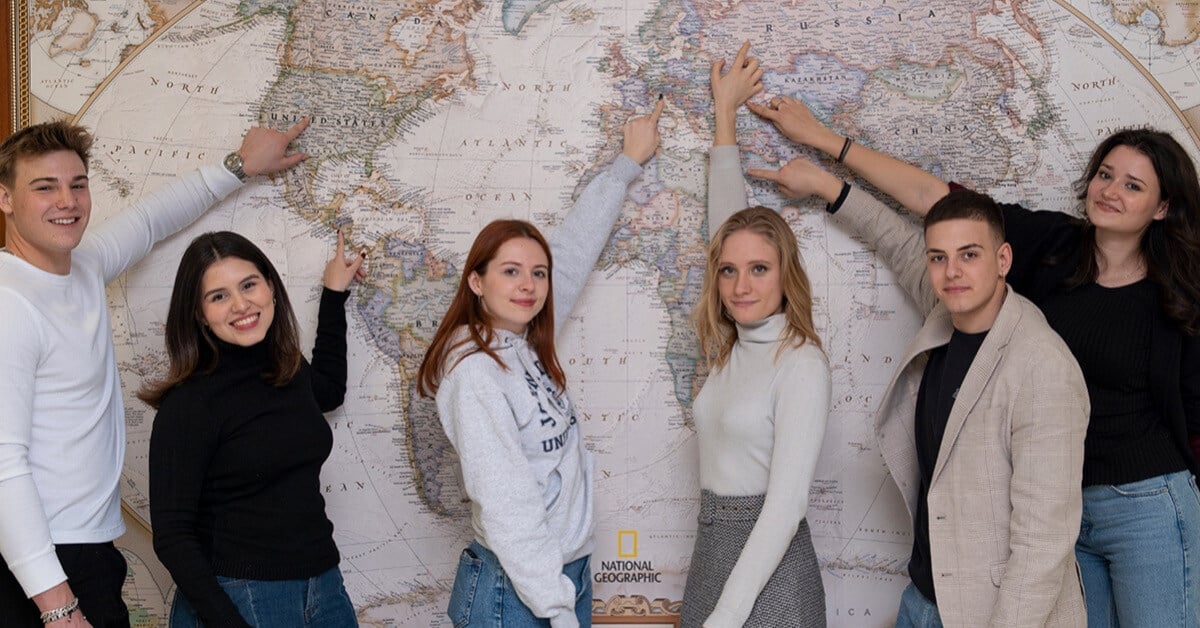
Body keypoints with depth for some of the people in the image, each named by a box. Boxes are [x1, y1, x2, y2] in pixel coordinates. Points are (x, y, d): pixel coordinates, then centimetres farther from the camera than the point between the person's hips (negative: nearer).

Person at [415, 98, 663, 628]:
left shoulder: (527, 343, 5)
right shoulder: (474, 371, -19)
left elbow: (577, 244, 16)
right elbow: (507, 507, -23)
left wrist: (629, 161, 25)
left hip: (568, 572, 8)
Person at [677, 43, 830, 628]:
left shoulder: (801, 365, -15)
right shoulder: (731, 348, 5)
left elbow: (786, 504, -21)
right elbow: (725, 219, 14)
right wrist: (724, 113, 20)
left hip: (767, 566, -7)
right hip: (711, 551, 7)